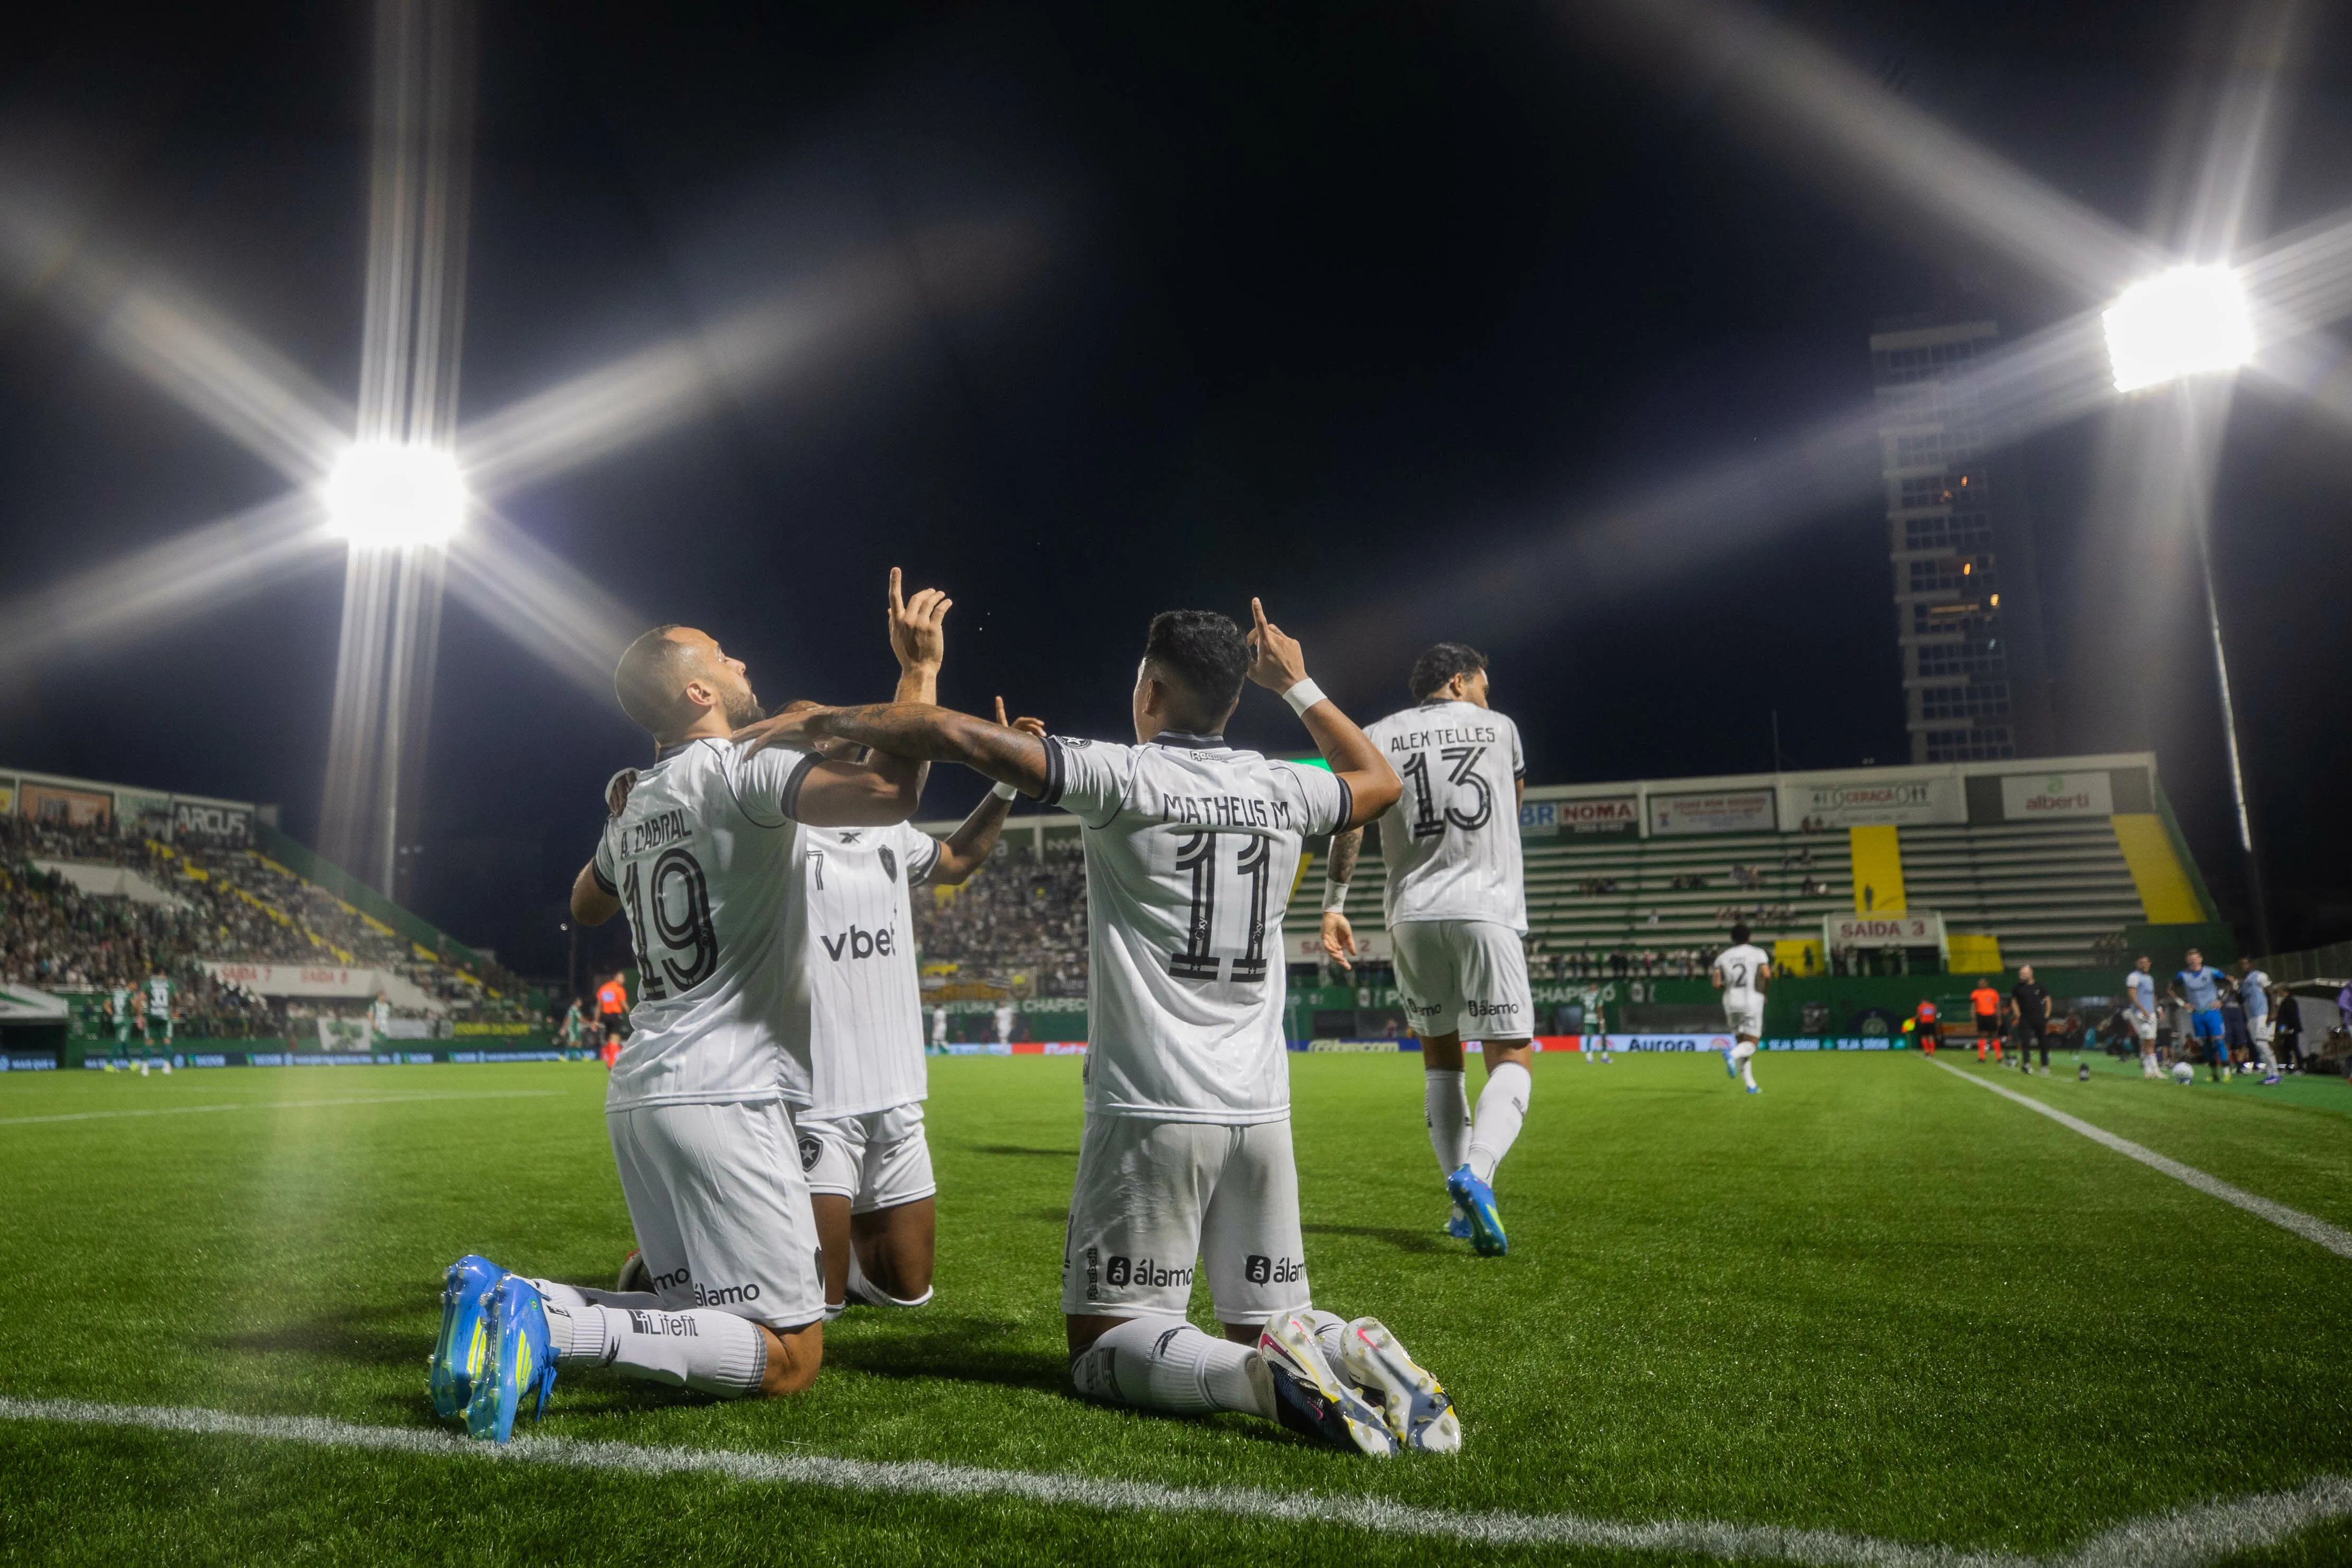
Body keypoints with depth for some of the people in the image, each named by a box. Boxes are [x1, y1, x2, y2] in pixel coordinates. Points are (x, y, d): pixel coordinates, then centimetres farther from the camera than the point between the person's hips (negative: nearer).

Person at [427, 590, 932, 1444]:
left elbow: (584, 905, 35)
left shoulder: (636, 805, 15)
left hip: (640, 1091, 9)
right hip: (721, 1094, -9)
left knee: (699, 1309, 19)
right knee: (790, 1354, -5)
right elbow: (890, 793, -28)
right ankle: (554, 1325, -16)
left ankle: (515, 1305, 3)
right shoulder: (741, 771, -11)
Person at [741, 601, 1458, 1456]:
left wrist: (830, 719, 1)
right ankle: (1347, 1350, -13)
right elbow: (1379, 780, 29)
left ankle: (1260, 1375, -20)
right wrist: (1298, 685, 34)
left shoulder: (1123, 777, -7)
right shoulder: (1282, 790, 7)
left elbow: (958, 735, -13)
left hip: (1149, 1113, -5)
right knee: (1265, 1322, 19)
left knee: (1103, 1344, 6)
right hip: (1261, 1114, 5)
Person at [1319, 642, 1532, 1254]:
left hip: (1412, 914, 2)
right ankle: (1476, 1175, -25)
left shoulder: (1378, 736, 11)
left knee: (1440, 1055, 16)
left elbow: (1350, 818, -2)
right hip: (1486, 910, -2)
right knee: (1512, 1058, 0)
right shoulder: (1500, 727, 13)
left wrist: (1333, 905, -1)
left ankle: (1463, 1201, 14)